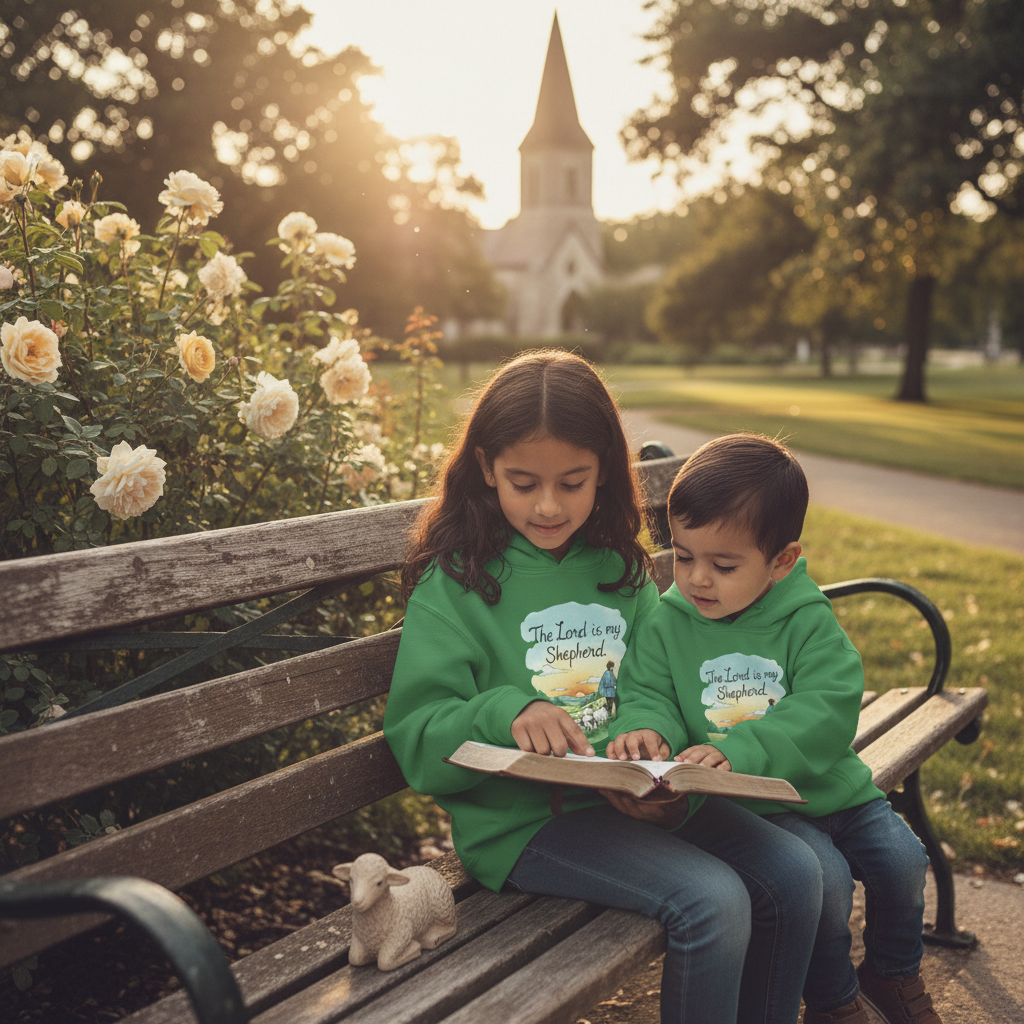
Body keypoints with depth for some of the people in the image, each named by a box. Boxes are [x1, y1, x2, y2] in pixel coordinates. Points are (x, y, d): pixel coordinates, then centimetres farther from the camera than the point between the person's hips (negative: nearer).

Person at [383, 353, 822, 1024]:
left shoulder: (622, 569, 13)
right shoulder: (455, 582, -3)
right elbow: (416, 738, -7)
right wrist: (506, 712, -25)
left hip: (635, 799, 6)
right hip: (522, 818, -6)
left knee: (795, 872, -8)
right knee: (712, 901, -24)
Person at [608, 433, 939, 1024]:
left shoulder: (809, 623, -10)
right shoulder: (668, 625, -6)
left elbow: (827, 712, -21)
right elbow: (647, 694, -4)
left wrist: (739, 752, -35)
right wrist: (648, 730, -30)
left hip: (830, 785, 3)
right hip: (750, 807, -2)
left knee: (903, 859, -2)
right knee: (825, 876, -23)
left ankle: (893, 971, 31)